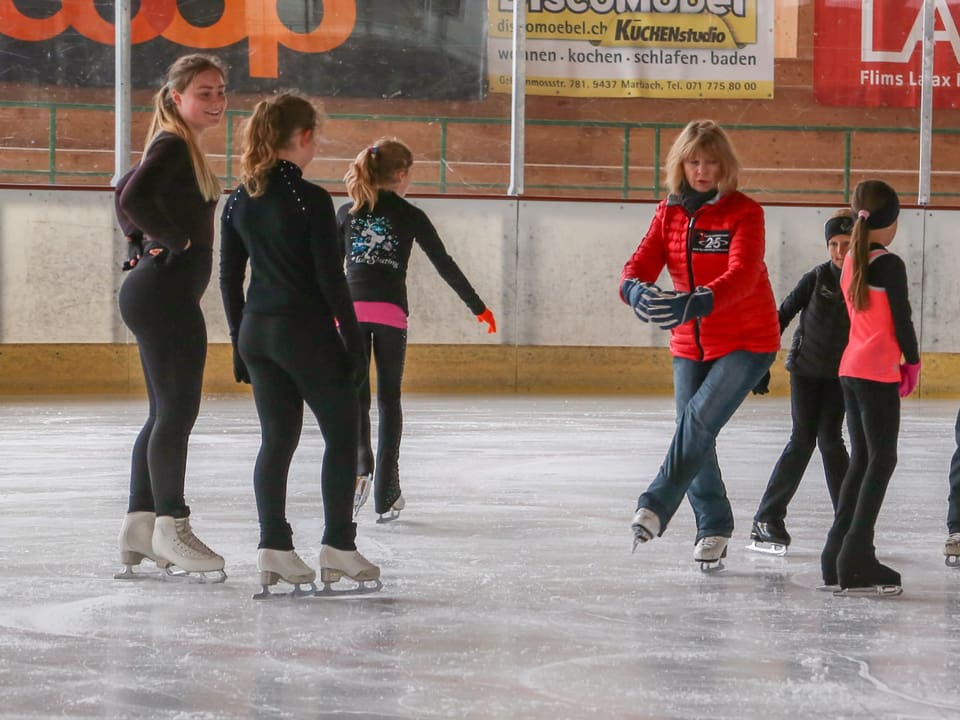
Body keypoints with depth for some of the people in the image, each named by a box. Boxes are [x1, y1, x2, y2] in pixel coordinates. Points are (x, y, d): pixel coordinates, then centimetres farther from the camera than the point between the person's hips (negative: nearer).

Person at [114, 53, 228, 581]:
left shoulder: (182, 149, 17)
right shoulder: (173, 145, -12)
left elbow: (128, 193, 30)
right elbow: (134, 198, -28)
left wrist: (143, 241, 17)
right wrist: (175, 240, -16)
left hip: (164, 293, 10)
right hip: (166, 288, -10)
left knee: (166, 413, 12)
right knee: (177, 410, -8)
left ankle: (139, 527, 15)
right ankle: (170, 525, -4)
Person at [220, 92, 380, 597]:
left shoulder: (238, 201, 5)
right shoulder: (310, 199, -14)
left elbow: (229, 278, 9)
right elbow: (331, 278, -14)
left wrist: (241, 342, 17)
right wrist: (355, 343, -7)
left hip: (257, 331, 6)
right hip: (307, 331, -6)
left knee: (277, 438, 10)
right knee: (342, 435, 6)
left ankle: (273, 546, 6)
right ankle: (337, 546, 4)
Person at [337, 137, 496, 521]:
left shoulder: (347, 213, 10)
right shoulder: (409, 216, 3)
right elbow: (444, 264, 4)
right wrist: (478, 307, 10)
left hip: (351, 309, 1)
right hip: (390, 312, -1)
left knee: (356, 395, 7)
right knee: (389, 398, 8)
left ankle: (359, 466, -19)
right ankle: (386, 493, 8)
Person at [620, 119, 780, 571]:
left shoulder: (744, 212, -13)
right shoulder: (670, 212, 3)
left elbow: (741, 275, -28)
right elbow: (640, 264, -7)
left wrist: (697, 303, -46)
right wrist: (636, 289, -33)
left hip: (747, 342, -5)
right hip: (690, 344, 5)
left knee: (699, 416, -23)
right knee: (695, 436, 5)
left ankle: (657, 506, -23)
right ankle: (714, 528, 20)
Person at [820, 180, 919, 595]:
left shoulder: (850, 263, 11)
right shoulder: (888, 265, -11)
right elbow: (901, 319, -11)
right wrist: (913, 362, 4)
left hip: (851, 368, 8)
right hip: (879, 371, -8)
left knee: (861, 459, 13)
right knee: (882, 460, -4)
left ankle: (837, 559, 12)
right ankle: (857, 563, -10)